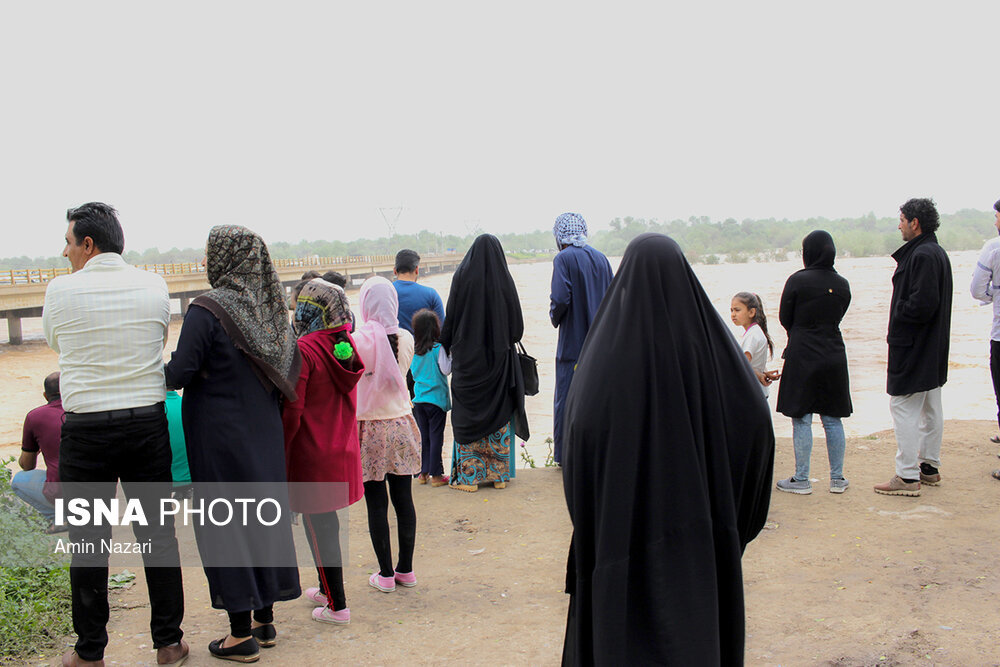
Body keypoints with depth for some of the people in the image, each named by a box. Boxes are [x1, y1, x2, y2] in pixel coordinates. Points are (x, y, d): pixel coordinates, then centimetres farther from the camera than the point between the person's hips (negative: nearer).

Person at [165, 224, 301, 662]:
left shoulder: (206, 310, -16)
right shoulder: (269, 306, 3)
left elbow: (179, 374, -17)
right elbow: (290, 364, 8)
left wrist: (164, 369, 3)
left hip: (219, 433, -6)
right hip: (264, 434, 6)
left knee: (226, 524, 3)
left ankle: (241, 634, 11)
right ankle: (265, 619, 27)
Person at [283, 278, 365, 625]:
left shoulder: (303, 350, -18)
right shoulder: (347, 346, 3)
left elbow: (292, 412, -17)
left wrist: (279, 453, -7)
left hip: (311, 456, -7)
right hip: (343, 452, 7)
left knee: (318, 527, 3)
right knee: (328, 522, 21)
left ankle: (336, 606, 10)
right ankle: (327, 589, 36)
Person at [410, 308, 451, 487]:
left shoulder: (413, 350, 1)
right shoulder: (438, 349, -13)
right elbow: (446, 370, -11)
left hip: (418, 398, 5)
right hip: (436, 398, -5)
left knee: (424, 436, 13)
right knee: (436, 436, 2)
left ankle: (423, 472, 19)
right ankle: (435, 474, 5)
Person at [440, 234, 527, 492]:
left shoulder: (462, 276, -6)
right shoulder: (504, 279, -2)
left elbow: (451, 316, -6)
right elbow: (517, 324, 2)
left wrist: (446, 346, 7)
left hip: (467, 356, -2)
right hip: (499, 357, 2)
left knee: (468, 413, 5)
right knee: (499, 414, 10)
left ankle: (468, 476, 7)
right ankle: (499, 475, 15)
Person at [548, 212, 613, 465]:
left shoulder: (564, 258, -10)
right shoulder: (601, 258, 8)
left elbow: (560, 299, -19)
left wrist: (554, 318, 0)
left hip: (573, 343, -6)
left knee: (567, 399, 3)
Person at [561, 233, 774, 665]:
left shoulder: (608, 351, -15)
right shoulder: (709, 338, -6)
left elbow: (581, 428, -21)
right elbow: (756, 417, -4)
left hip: (624, 521, -3)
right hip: (697, 520, 3)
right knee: (695, 616, 19)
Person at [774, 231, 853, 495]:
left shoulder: (797, 280, -10)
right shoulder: (842, 284, 4)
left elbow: (784, 318, -1)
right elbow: (837, 317, 13)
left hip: (802, 355, -4)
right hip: (834, 356, 5)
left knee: (802, 420, 2)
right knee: (833, 419, 11)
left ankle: (801, 480, 7)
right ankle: (837, 479, 17)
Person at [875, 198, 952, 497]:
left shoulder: (922, 256, -20)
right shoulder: (938, 253, 13)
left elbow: (922, 304, -27)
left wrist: (897, 319, -11)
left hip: (912, 347, -11)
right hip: (933, 348, 11)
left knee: (904, 407, -6)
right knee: (930, 408, 16)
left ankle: (907, 477, -4)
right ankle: (930, 467, 26)